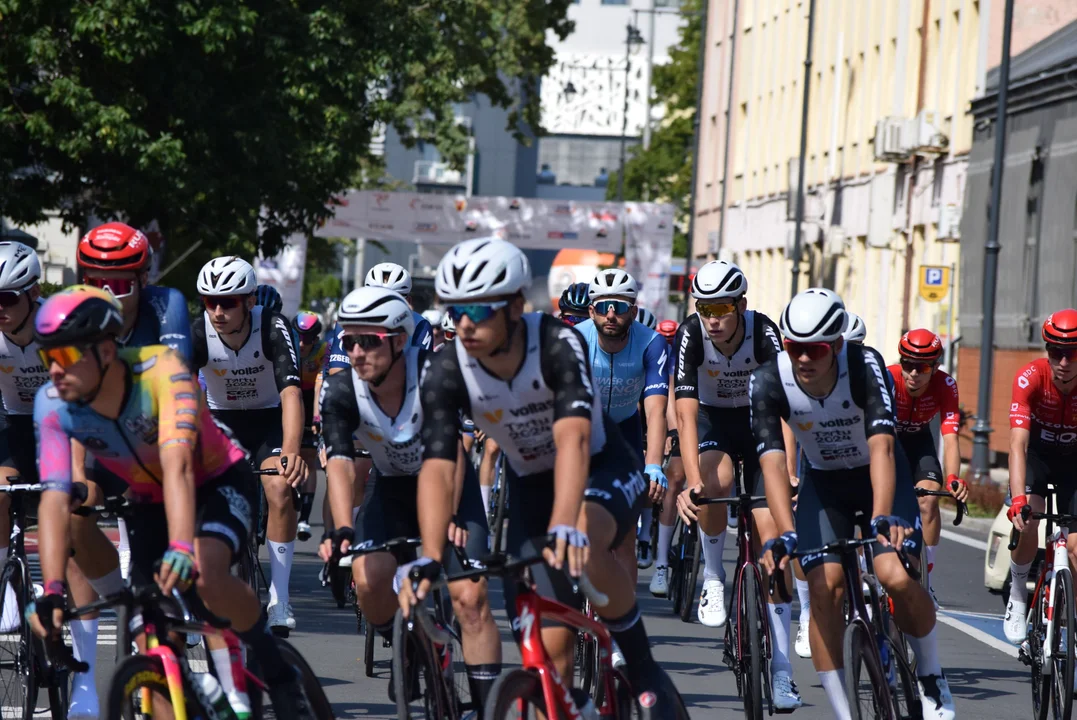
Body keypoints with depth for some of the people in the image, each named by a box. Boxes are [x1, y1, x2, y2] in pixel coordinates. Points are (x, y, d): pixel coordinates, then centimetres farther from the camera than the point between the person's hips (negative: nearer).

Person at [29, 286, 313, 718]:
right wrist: (52, 591, -41)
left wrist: (181, 549, -60)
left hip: (218, 483, -5)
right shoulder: (52, 404, -22)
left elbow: (177, 466, -46)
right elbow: (54, 500, -28)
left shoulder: (161, 370, -34)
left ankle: (278, 670, -12)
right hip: (151, 499, 5)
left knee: (203, 576, -34)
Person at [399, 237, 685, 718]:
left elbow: (573, 438, -42)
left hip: (602, 471, -4)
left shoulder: (558, 344, -29)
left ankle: (645, 675, -18)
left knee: (578, 550, -37)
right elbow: (437, 467, -27)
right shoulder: (445, 372, -20)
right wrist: (429, 560, -41)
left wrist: (565, 527, -58)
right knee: (550, 643, -7)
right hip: (530, 486, 4)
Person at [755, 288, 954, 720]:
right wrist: (786, 535, -45)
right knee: (825, 586, -16)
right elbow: (773, 462, -31)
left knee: (898, 577, -21)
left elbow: (881, 445, -39)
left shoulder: (865, 366, -30)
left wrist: (882, 519, -53)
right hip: (824, 482, 2)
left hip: (879, 474, -2)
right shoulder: (768, 381, -24)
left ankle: (931, 676, 6)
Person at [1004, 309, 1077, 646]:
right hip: (1037, 454, -1)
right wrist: (1018, 499, -49)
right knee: (1027, 526, -24)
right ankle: (1017, 596, 2)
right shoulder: (1030, 378, -30)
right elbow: (1017, 444, -36)